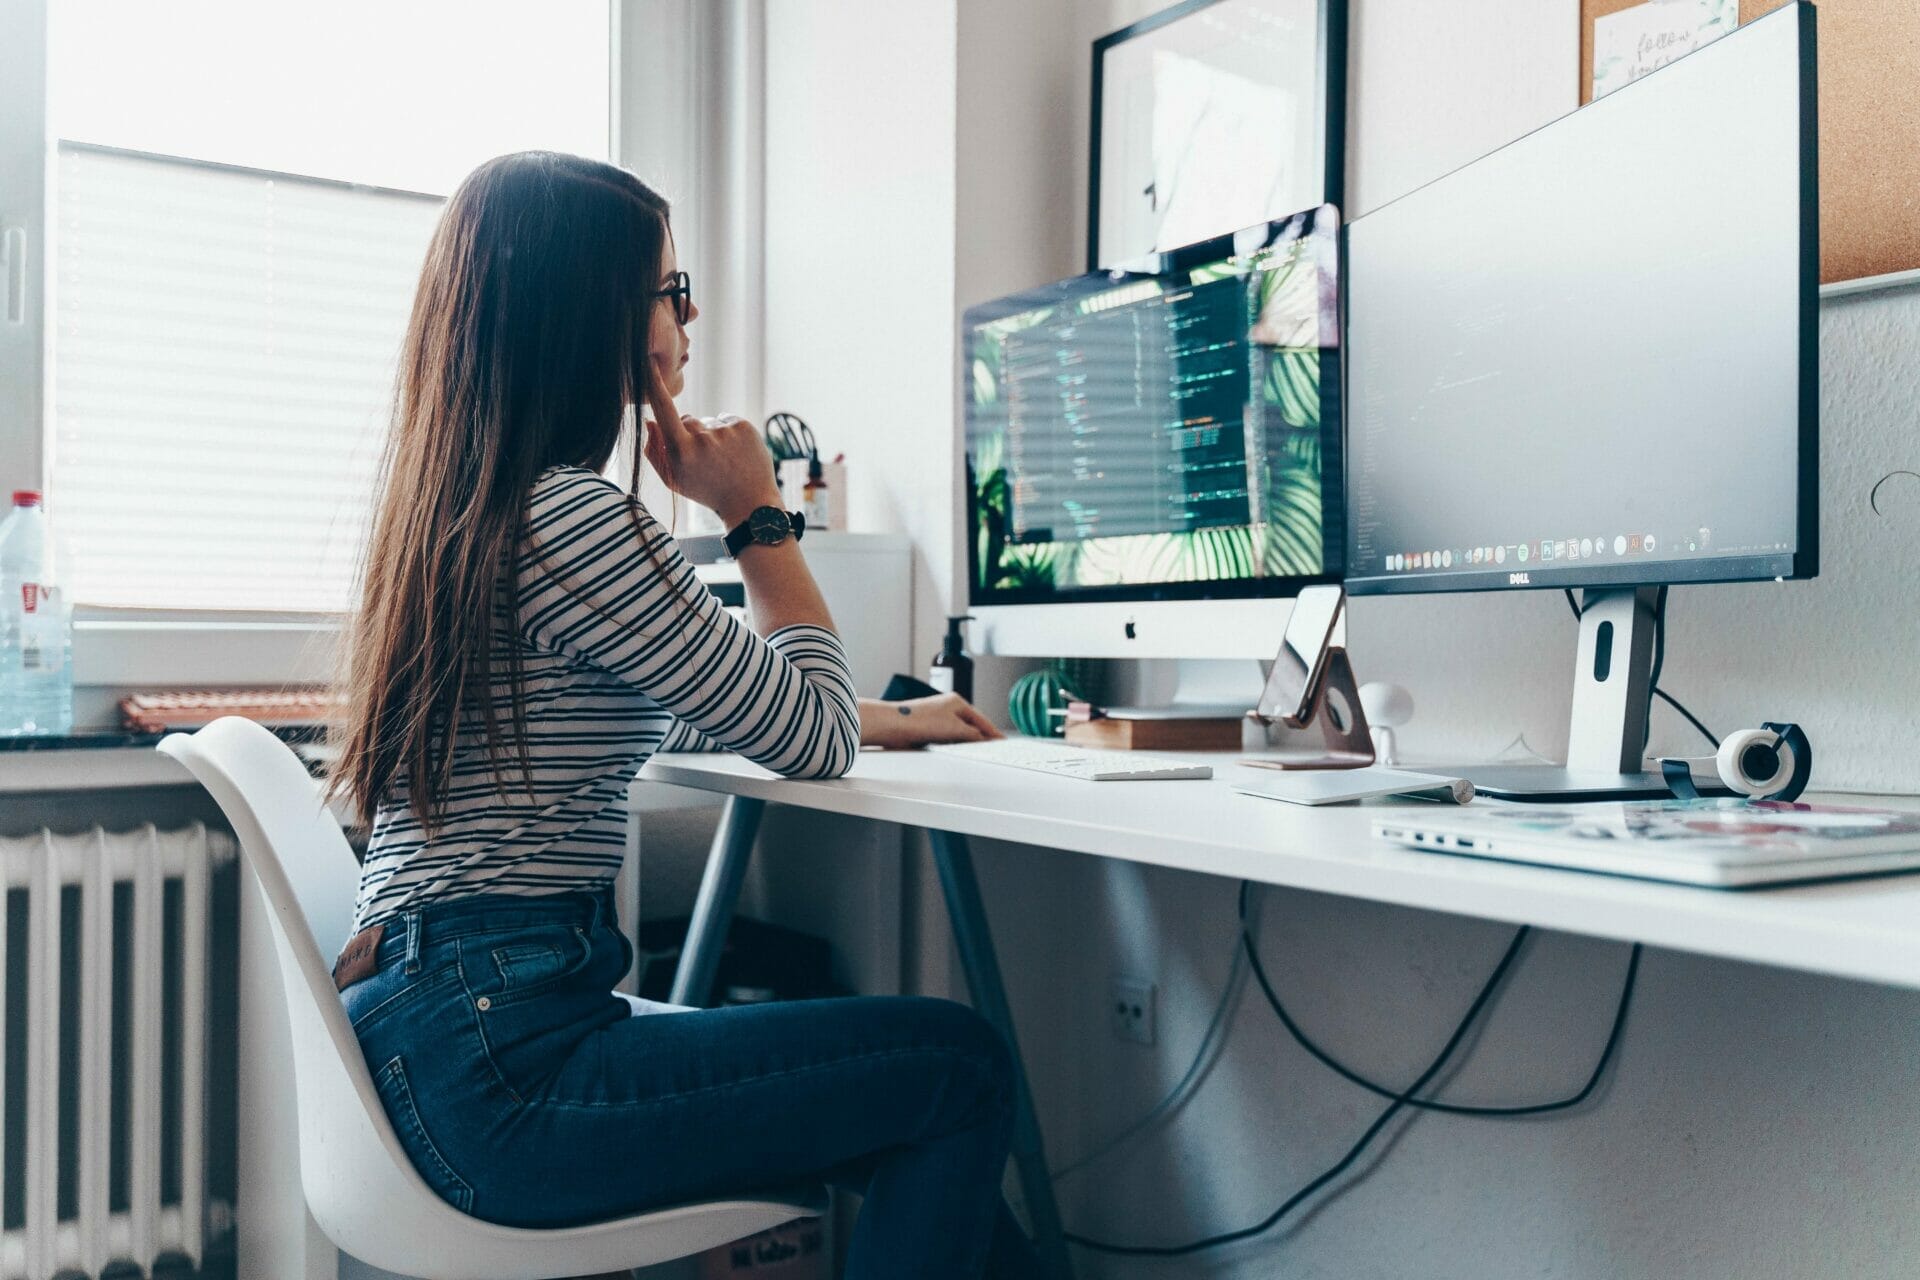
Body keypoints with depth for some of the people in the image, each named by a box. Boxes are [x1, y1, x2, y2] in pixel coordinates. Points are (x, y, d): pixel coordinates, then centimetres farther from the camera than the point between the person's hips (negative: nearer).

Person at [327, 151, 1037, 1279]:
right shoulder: (574, 518, -18)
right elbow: (813, 743, -10)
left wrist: (895, 718, 31)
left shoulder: (461, 507, 14)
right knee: (963, 1064, -7)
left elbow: (667, 708, 27)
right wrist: (761, 516, 1)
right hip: (500, 1065, -9)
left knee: (935, 1135, 9)